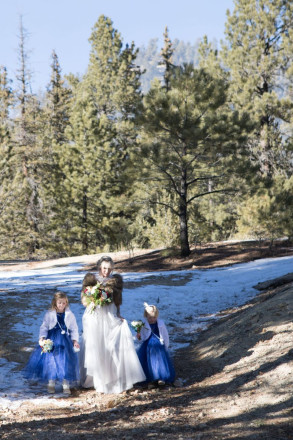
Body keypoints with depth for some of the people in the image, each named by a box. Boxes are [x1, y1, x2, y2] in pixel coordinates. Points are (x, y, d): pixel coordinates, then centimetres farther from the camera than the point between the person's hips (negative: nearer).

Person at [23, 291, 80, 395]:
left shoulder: (70, 315, 1)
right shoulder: (49, 314, -2)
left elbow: (74, 329, 6)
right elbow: (44, 327, 0)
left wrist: (75, 340, -3)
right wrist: (42, 338, -13)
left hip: (65, 341, 1)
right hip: (51, 341, 0)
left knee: (66, 361, -4)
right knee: (51, 360, -1)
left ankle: (66, 385, 4)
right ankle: (51, 383, 12)